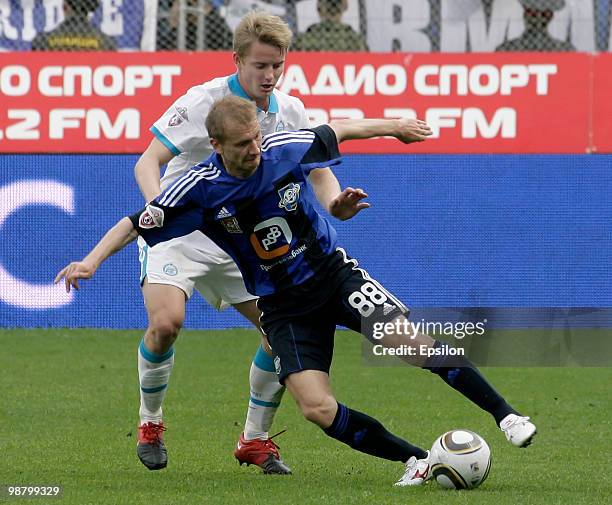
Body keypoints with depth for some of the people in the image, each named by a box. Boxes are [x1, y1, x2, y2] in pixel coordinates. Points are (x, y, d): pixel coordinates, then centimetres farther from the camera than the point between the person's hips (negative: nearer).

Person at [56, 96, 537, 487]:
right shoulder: (201, 189, -16)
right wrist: (92, 260, -22)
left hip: (334, 272, 0)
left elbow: (335, 131, 8)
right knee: (318, 408, -19)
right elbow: (135, 224, -8)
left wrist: (394, 126, 21)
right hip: (283, 307, 0)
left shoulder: (285, 148, -12)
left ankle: (505, 414, -12)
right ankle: (415, 460, -3)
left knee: (409, 340, -22)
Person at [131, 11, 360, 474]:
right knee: (166, 321, -28)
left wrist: (333, 201, -20)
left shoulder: (291, 113, 0)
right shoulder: (204, 101, -16)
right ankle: (150, 423, -2)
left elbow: (320, 174, 5)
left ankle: (256, 439, 11)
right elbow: (148, 163, -20)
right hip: (178, 232, -5)